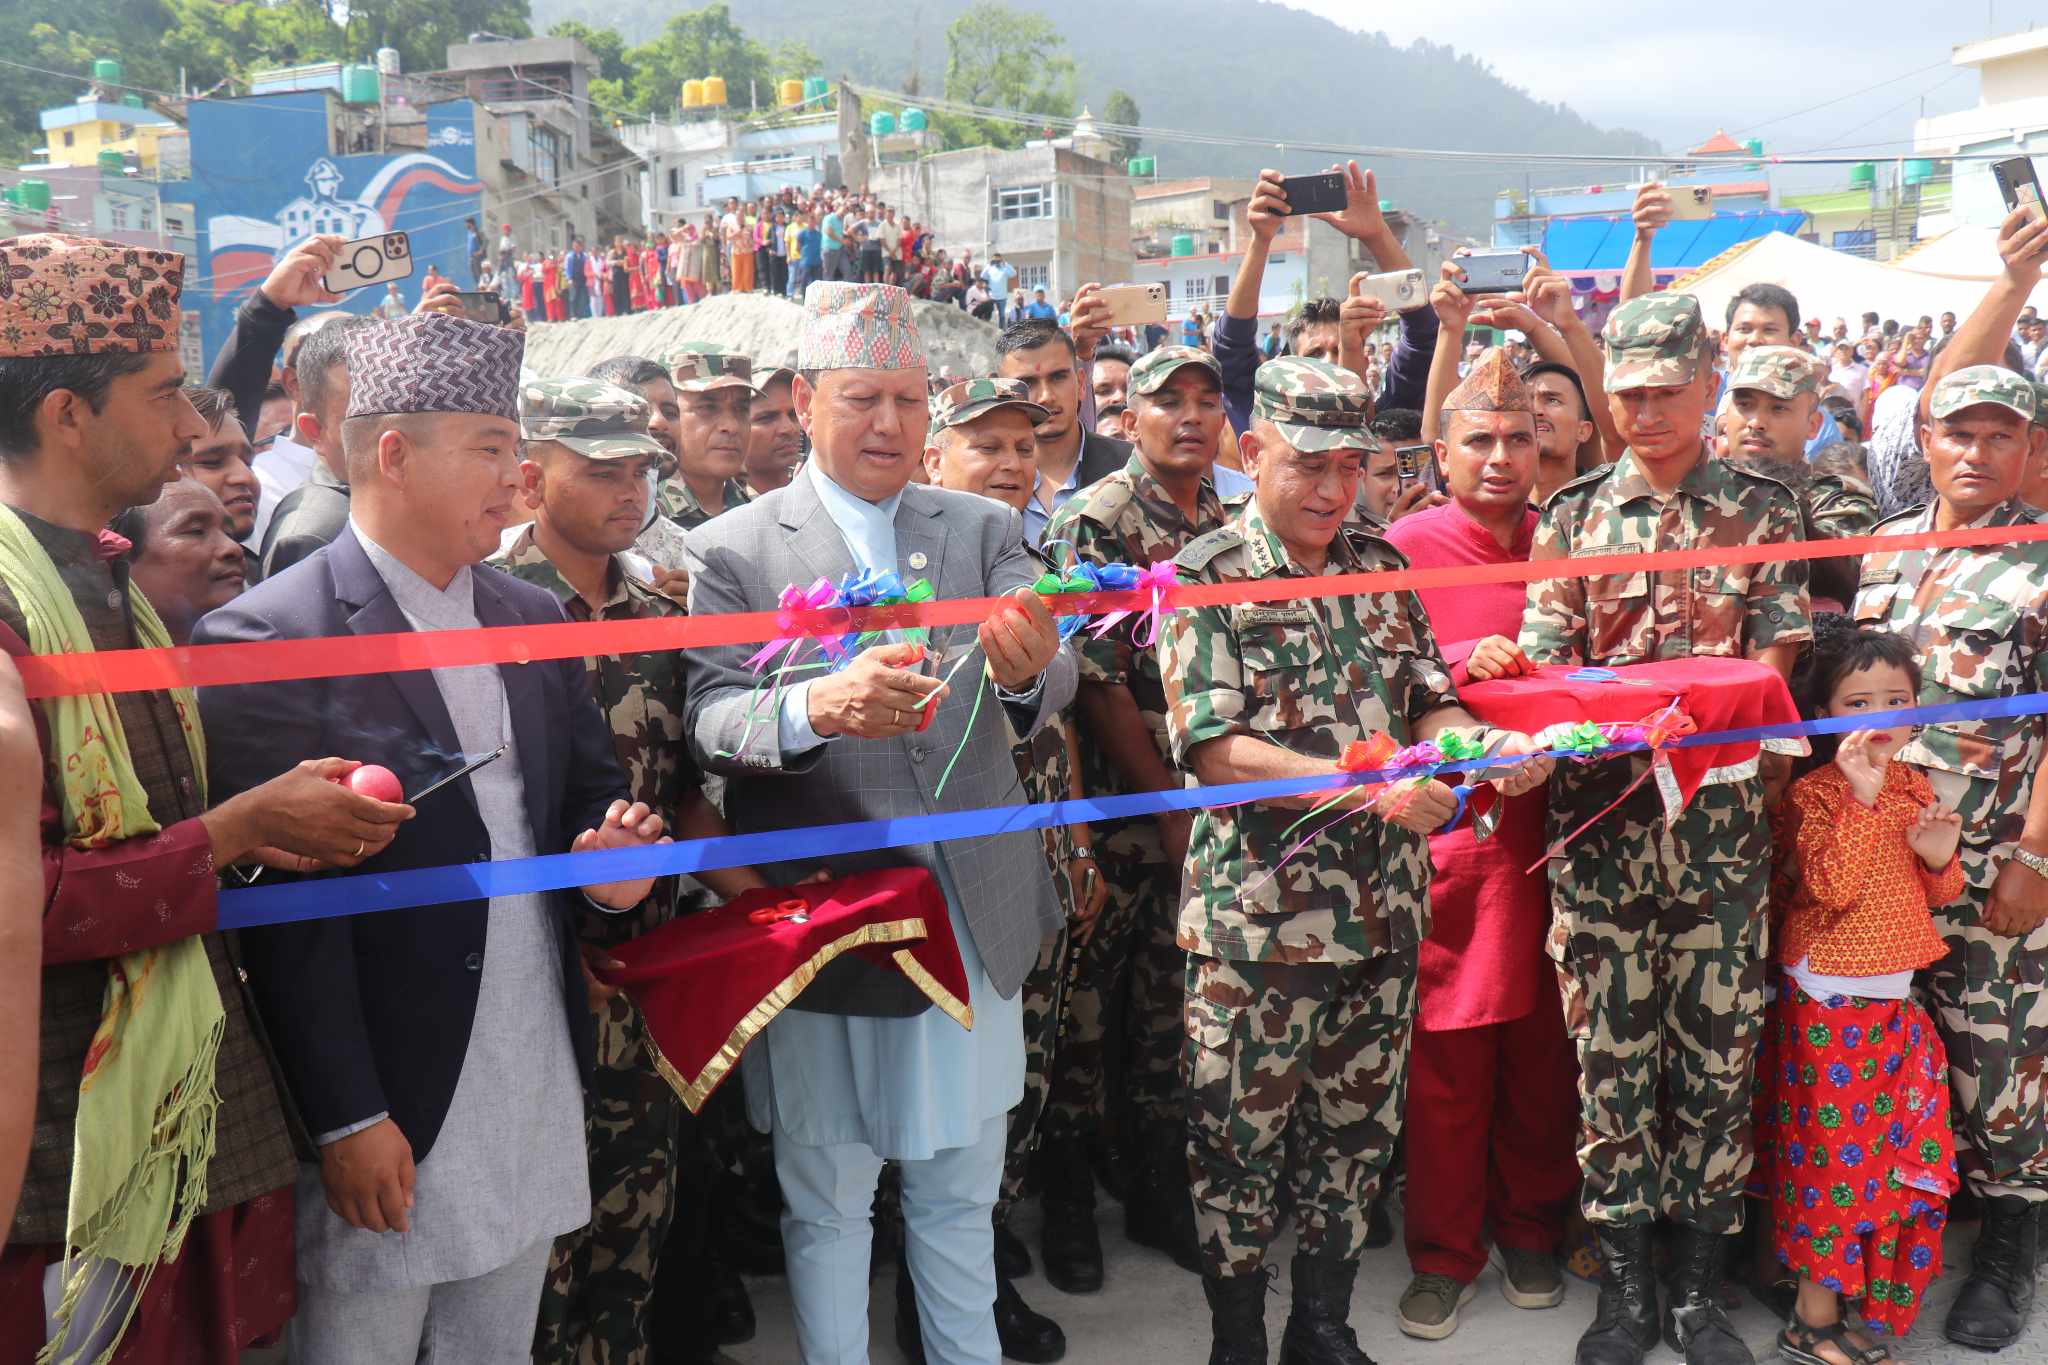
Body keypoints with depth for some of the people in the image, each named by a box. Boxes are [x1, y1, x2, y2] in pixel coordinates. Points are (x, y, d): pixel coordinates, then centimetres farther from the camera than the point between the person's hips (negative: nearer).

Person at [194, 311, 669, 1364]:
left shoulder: (533, 618, 8)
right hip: (385, 1115, -6)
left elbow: (592, 790, 16)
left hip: (538, 1092, 6)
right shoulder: (268, 638, -12)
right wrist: (348, 1119, -14)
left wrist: (611, 857, -7)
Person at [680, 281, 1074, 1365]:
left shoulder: (986, 530, 5)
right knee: (827, 1202, 14)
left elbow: (1044, 694, -6)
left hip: (975, 917, 3)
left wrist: (1028, 673, -31)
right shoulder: (732, 550, -3)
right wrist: (815, 707, -33)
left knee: (960, 1191, 18)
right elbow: (710, 725, -12)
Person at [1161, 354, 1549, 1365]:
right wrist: (1369, 786, -25)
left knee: (1355, 1131, 16)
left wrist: (1489, 744, -11)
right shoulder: (1205, 576, -8)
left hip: (1383, 908, 5)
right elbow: (1214, 749, -16)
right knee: (1239, 1141, 8)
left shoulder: (1380, 567, 8)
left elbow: (1429, 705, 11)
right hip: (1254, 916, -5)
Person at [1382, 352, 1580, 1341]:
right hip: (1448, 820, -3)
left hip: (1553, 813, 4)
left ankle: (1530, 1230, 30)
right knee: (1448, 1048, 2)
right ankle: (1444, 1253, 18)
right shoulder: (1407, 546, -1)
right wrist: (1460, 662, -19)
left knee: (1543, 1042, 10)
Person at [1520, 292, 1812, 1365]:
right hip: (1596, 809, 1)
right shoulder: (1572, 514, 8)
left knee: (1716, 1044, 6)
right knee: (1608, 1047, 5)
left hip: (1721, 807, 0)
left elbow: (1773, 662, -1)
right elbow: (1543, 665, 3)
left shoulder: (1761, 509, 5)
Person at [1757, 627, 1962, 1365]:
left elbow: (1934, 895, 17)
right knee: (1835, 1153, 0)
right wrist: (1862, 798, -28)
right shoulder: (1814, 793, -12)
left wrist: (1941, 859, -6)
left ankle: (1872, 1296, 28)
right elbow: (1832, 888, -24)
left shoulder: (1916, 787, 8)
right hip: (1830, 1006, -7)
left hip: (1896, 999, 7)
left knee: (1903, 1155, 11)